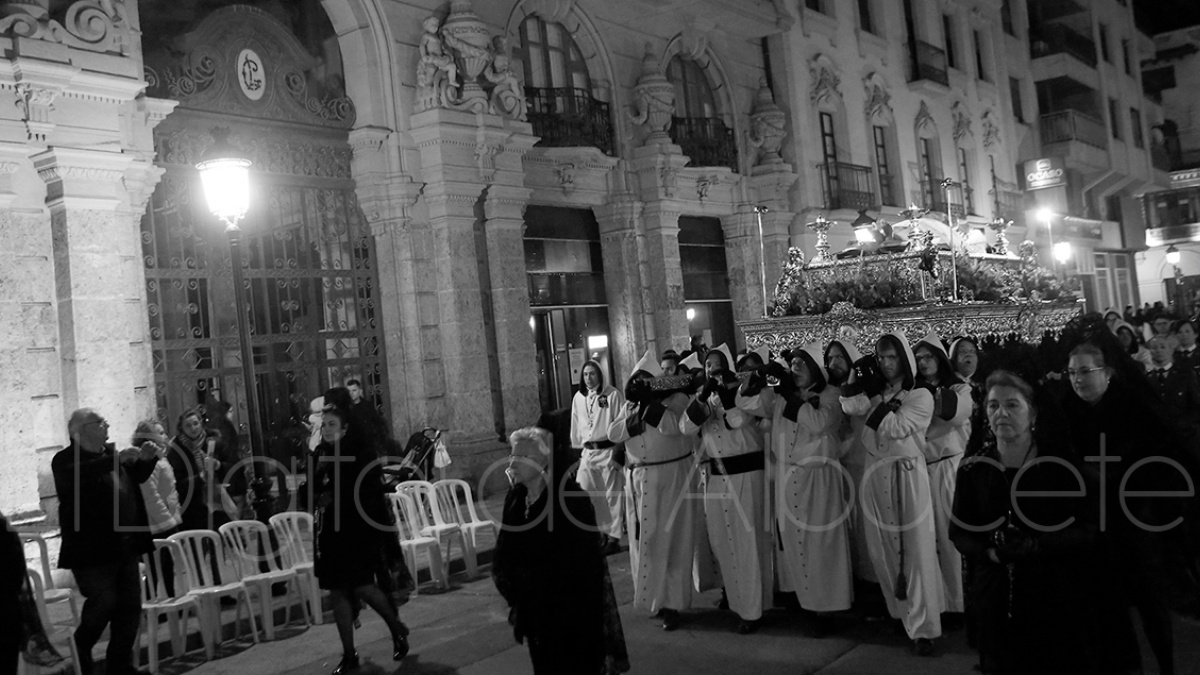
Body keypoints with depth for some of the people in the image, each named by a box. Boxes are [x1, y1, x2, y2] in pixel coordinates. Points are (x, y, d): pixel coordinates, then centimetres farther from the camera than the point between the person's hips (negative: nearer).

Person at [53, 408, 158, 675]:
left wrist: (146, 459, 5)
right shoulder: (65, 459, -8)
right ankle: (79, 651, 17)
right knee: (103, 603, -10)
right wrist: (115, 460, -33)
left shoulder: (111, 452, 13)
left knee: (130, 606, 8)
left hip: (126, 548, 7)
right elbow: (75, 477, -31)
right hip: (93, 550, -7)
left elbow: (136, 476, 26)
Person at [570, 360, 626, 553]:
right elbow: (575, 427, 14)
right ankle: (601, 534, 17)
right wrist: (576, 451, 13)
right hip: (588, 452, 5)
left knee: (613, 495, 2)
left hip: (608, 450, -5)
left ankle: (614, 537, 13)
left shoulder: (612, 394, -7)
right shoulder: (578, 397, 8)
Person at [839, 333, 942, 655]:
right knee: (884, 549, 12)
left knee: (916, 550, -4)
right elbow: (850, 407, -3)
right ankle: (897, 610, 28)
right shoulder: (875, 393, 12)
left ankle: (922, 627, 0)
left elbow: (895, 428, -16)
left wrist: (882, 403, -6)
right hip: (876, 476, 5)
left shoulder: (921, 396, -4)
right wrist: (856, 372, -8)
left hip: (907, 475, -5)